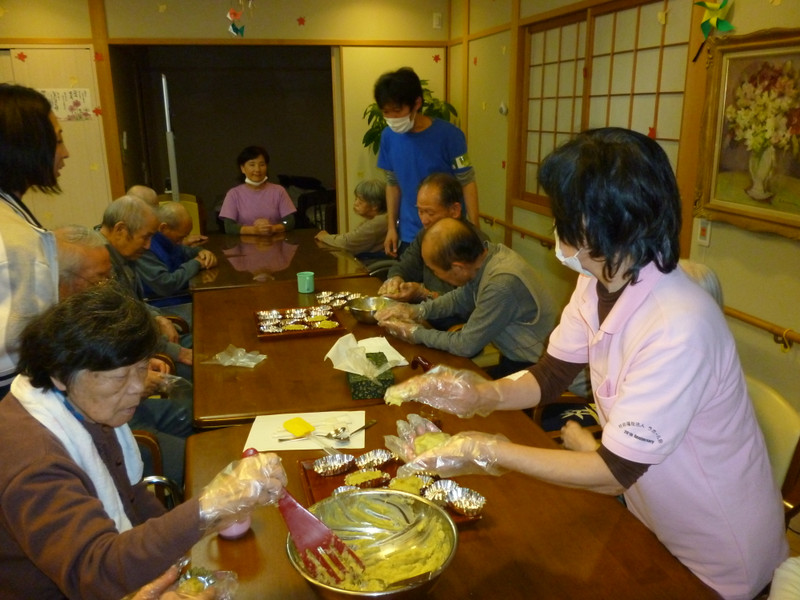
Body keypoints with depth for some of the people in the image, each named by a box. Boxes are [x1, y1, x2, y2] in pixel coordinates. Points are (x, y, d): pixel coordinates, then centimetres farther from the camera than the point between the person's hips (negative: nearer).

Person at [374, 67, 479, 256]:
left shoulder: (448, 135, -15)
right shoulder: (389, 136, -2)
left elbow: (467, 184, -11)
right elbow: (393, 183, 9)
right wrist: (391, 227, 6)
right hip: (409, 236, 4)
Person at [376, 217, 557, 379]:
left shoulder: (501, 283, -32)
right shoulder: (486, 251, -8)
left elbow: (465, 345, -21)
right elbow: (461, 298, 11)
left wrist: (415, 333, -8)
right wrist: (416, 311, -1)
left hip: (526, 367, -7)